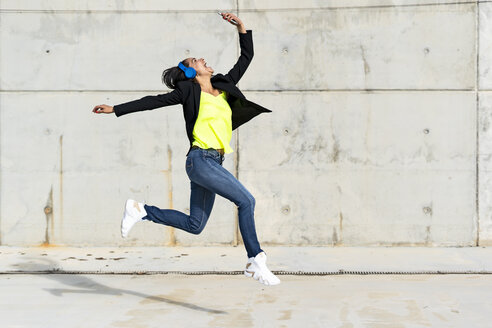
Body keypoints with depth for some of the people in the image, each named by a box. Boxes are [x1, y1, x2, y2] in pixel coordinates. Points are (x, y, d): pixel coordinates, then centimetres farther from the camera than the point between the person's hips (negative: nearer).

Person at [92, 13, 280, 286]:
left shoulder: (225, 87, 17)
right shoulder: (189, 90, 0)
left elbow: (246, 57, 23)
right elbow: (153, 101, 2)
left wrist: (241, 27, 15)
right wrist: (116, 109, 0)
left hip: (212, 163, 8)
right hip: (200, 159, -8)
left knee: (195, 225, 10)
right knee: (246, 200, -15)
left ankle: (140, 211, 20)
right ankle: (255, 261, -10)